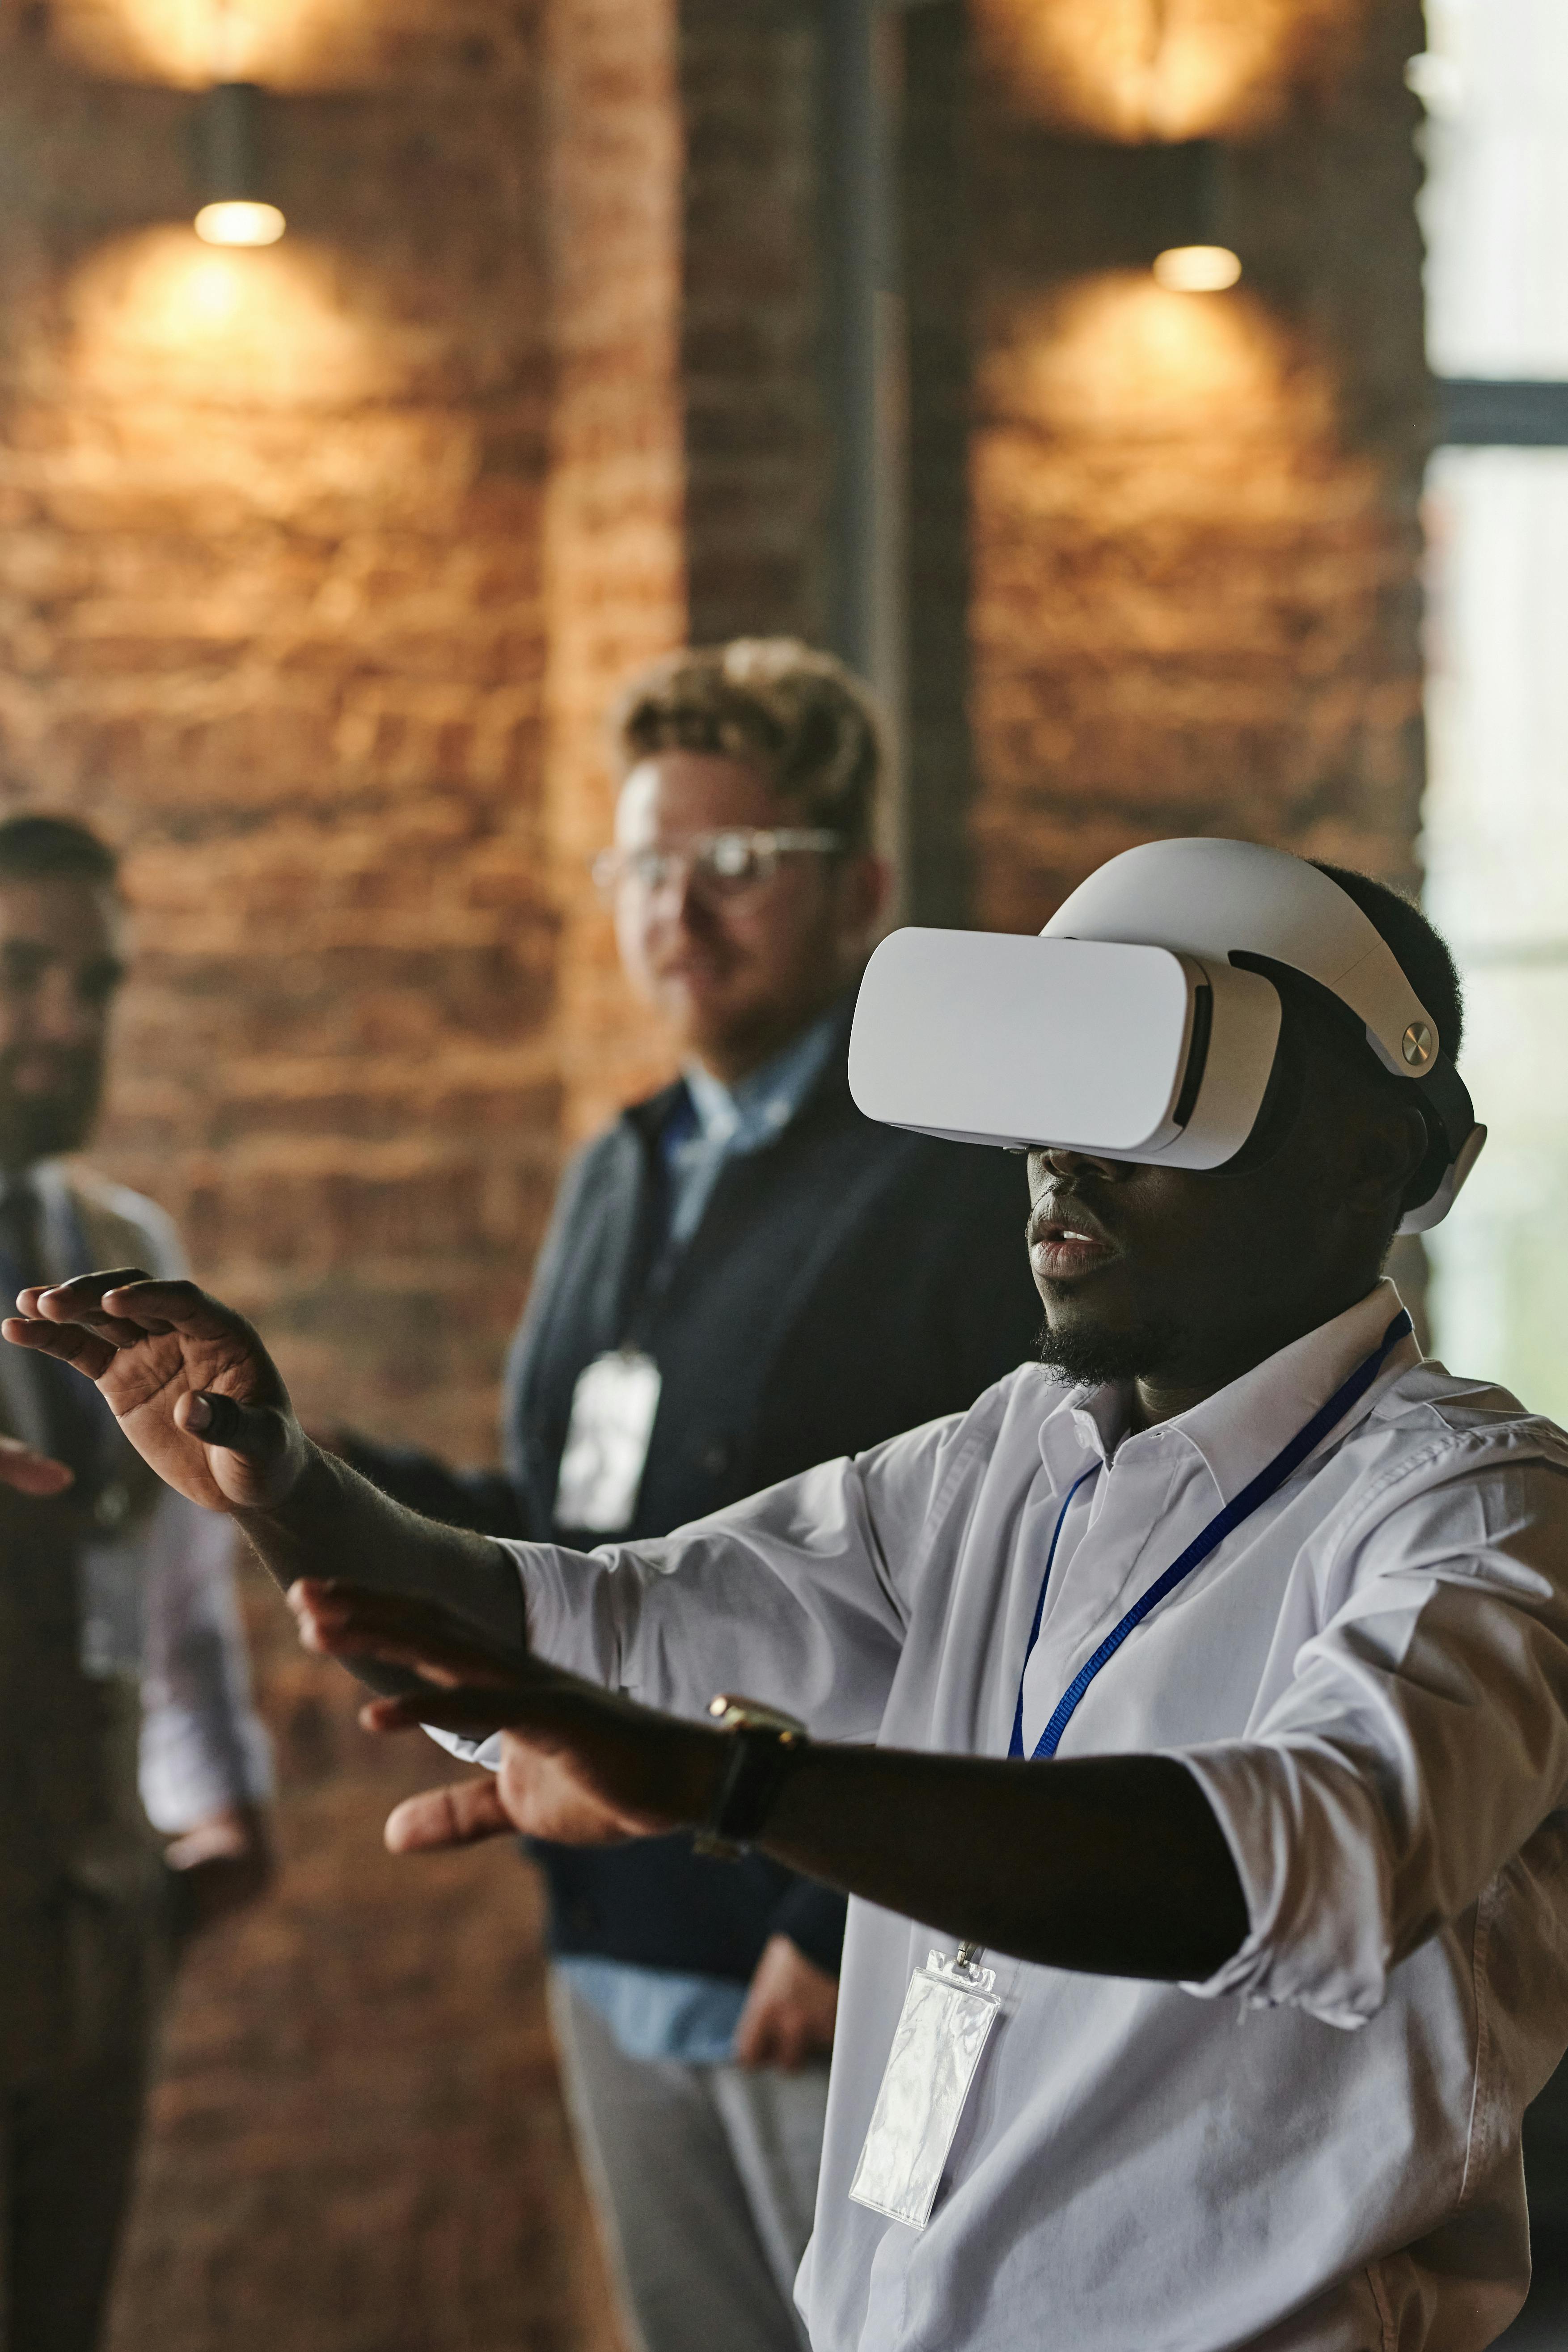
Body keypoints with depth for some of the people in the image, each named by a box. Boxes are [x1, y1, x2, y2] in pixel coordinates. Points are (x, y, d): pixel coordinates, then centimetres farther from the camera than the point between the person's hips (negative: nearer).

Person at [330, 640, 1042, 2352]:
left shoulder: (974, 1178, -9)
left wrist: (862, 1924, -19)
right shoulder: (619, 1179, 16)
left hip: (868, 1968, -7)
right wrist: (366, 1499, 1)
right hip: (629, 1952, 7)